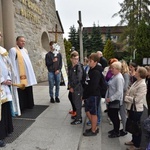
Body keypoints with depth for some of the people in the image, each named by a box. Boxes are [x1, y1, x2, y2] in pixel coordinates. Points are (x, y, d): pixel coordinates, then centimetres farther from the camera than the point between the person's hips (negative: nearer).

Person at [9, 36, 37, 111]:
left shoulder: (25, 50, 16)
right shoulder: (13, 50, -7)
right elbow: (13, 64, -12)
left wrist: (31, 74, 14)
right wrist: (16, 76, -18)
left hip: (28, 75, 8)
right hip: (20, 76, -7)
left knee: (28, 91, 14)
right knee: (21, 92, -2)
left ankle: (29, 105, 26)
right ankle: (21, 106, 9)